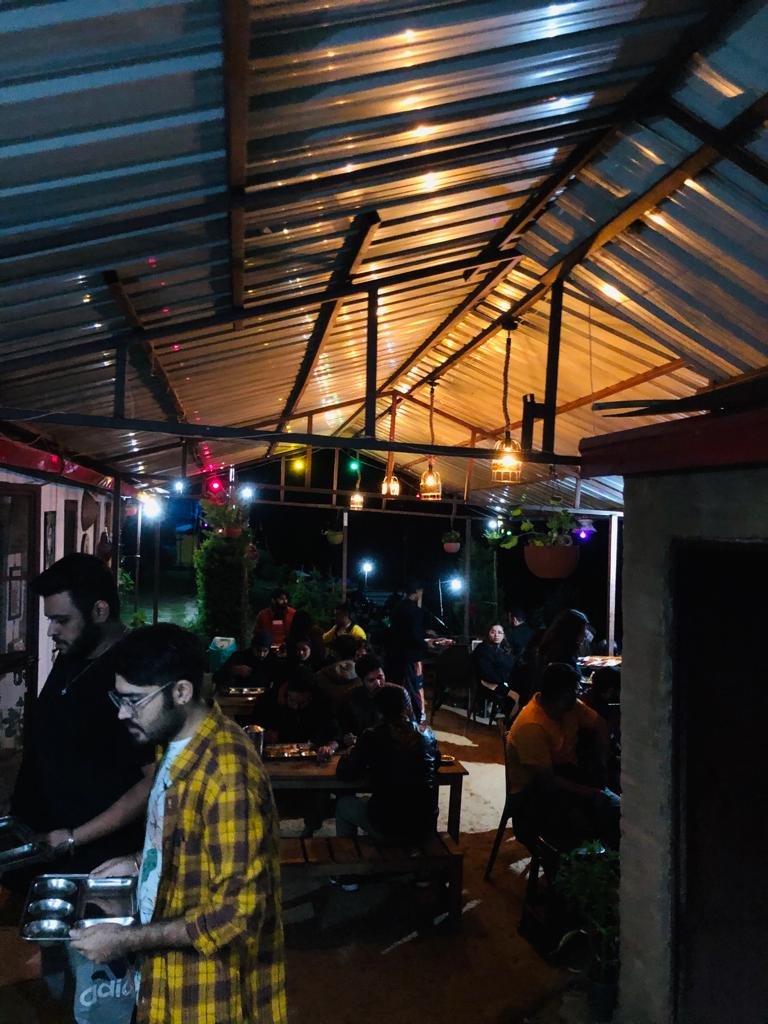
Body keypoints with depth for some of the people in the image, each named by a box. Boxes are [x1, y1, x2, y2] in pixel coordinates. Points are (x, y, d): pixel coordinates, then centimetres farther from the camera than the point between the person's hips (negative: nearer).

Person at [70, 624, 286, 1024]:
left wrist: (126, 940, -21)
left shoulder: (227, 770, -29)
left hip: (210, 991, -8)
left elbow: (237, 912, -26)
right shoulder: (176, 746, 1)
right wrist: (141, 864, 3)